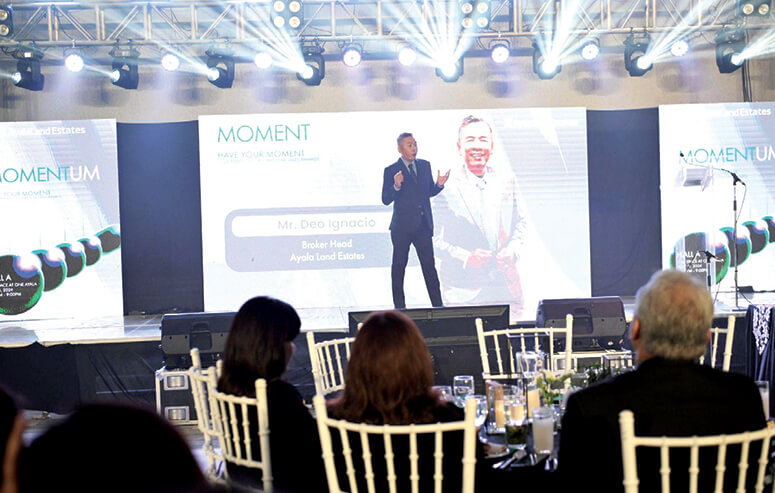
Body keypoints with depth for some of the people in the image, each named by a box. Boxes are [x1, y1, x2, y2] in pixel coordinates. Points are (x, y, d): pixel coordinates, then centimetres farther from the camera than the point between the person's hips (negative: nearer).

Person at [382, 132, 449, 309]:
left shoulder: (425, 165, 9)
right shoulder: (391, 171, -5)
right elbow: (386, 200, -8)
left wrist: (439, 184, -5)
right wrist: (396, 186, -26)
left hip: (423, 225, 3)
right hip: (402, 227, -3)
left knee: (429, 265, 4)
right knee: (399, 266, 5)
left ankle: (438, 305, 9)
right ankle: (399, 307, 14)